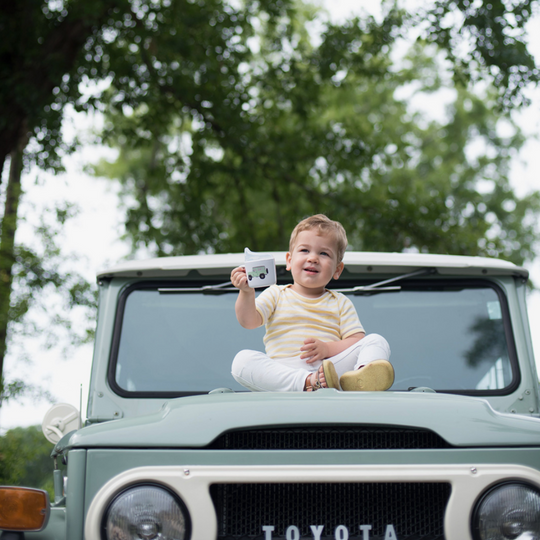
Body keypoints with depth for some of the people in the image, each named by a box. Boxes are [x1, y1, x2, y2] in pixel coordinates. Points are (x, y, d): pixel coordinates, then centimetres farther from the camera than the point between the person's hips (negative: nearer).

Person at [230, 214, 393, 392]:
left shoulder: (340, 303, 21)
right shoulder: (276, 295, 21)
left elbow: (358, 341, 9)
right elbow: (249, 321, 6)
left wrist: (327, 348, -10)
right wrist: (246, 292, -13)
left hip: (331, 366, 1)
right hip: (282, 374, -1)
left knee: (376, 341, -17)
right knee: (242, 360, -29)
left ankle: (360, 375, -53)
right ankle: (308, 383, -49)